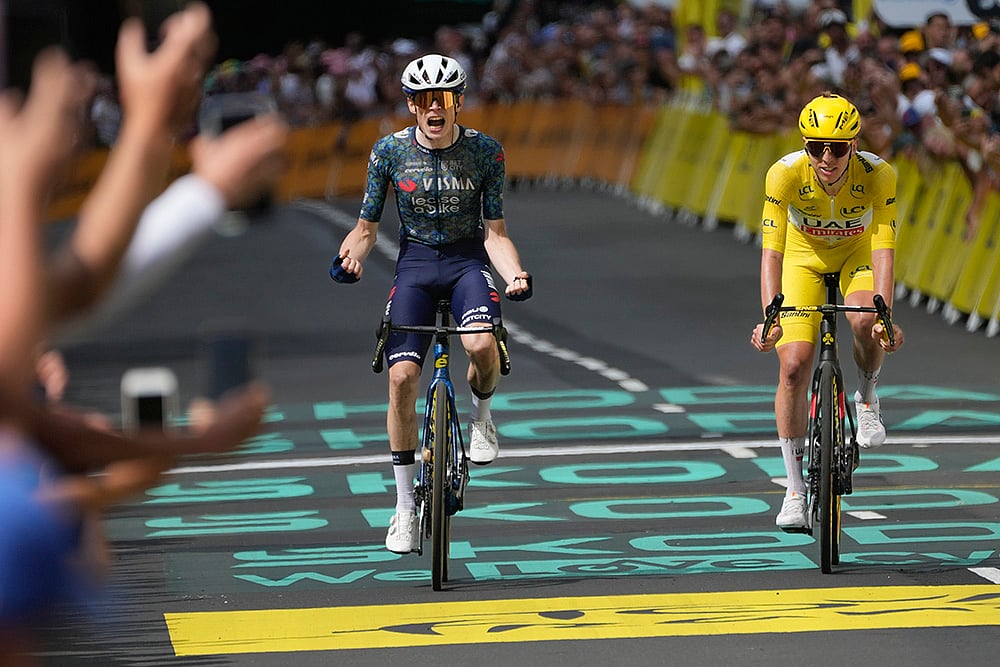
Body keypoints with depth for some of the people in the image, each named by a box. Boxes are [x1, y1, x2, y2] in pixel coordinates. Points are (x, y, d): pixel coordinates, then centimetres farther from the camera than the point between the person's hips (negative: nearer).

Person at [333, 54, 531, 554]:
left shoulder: (484, 151, -7)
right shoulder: (390, 151, -5)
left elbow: (494, 232, -4)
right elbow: (367, 227, 2)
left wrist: (515, 274, -22)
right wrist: (352, 256, -21)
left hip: (468, 260, -1)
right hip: (414, 264, 1)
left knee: (481, 345, -33)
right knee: (402, 377, -15)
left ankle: (481, 414, 5)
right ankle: (405, 507, -2)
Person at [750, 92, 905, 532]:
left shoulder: (878, 175, -32)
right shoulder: (785, 174, -32)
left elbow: (883, 248, -38)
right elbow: (771, 250, -37)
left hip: (857, 254, 0)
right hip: (804, 257, 0)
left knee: (865, 321, -34)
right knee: (793, 367, -14)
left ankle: (867, 400, -1)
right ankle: (795, 488, -2)